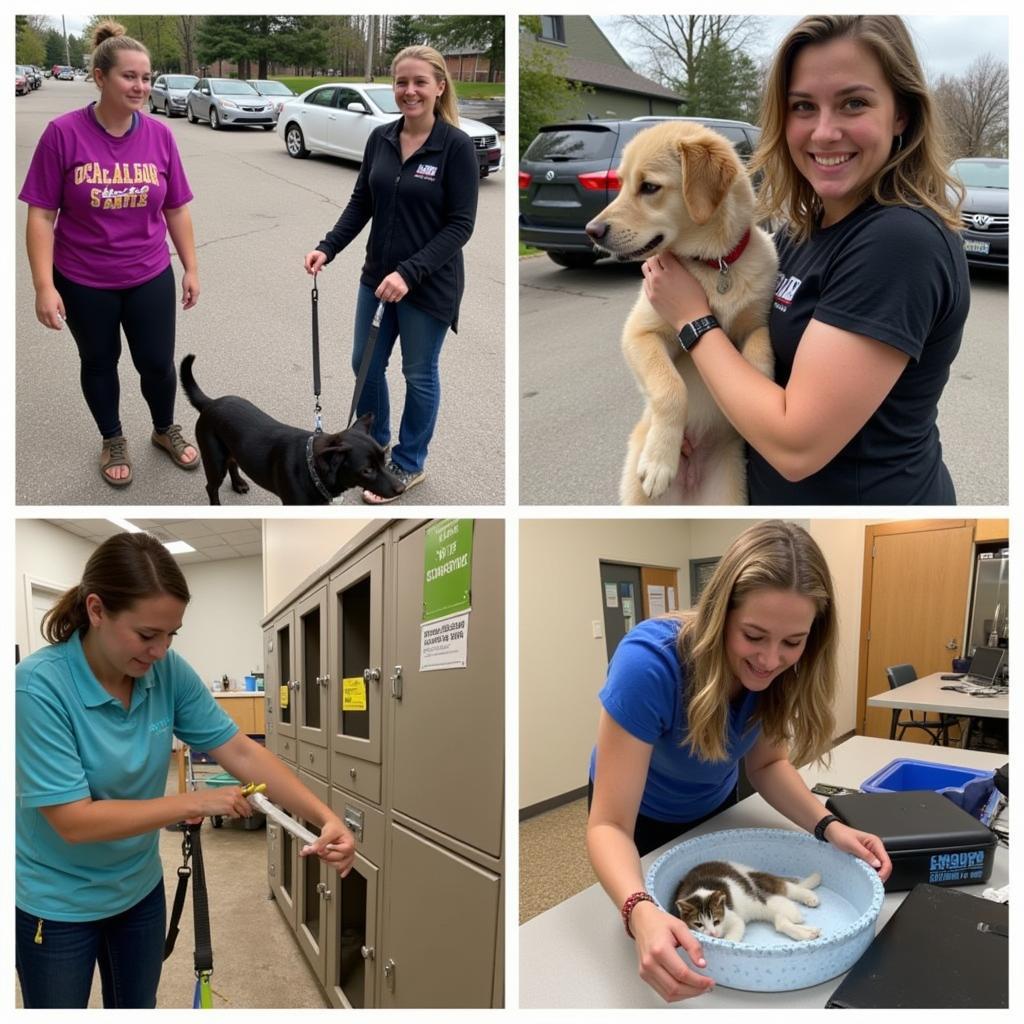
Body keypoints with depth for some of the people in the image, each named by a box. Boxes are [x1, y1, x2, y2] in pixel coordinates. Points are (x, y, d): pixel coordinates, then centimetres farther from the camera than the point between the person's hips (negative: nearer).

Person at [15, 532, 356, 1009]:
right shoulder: (38, 686, -28)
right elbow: (73, 820, -29)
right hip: (58, 905, -5)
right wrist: (195, 803, -28)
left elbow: (240, 752, -13)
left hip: (140, 889, 5)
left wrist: (326, 817, -25)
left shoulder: (168, 672, -14)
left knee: (139, 1004, 22)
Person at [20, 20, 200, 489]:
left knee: (158, 362, 9)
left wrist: (191, 268, 4)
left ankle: (165, 430, 37)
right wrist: (44, 286, -15)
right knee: (99, 362, 15)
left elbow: (176, 209, 4)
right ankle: (112, 440, 37)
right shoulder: (63, 133, -14)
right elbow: (41, 215, -11)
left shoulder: (160, 135, -6)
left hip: (150, 277, 2)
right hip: (83, 282, -1)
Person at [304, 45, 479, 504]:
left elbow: (460, 225, -17)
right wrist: (328, 248, -5)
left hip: (429, 284, -6)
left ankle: (408, 464, 27)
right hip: (377, 276, 6)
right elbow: (361, 203, 10)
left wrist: (410, 273, -24)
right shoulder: (380, 138, 3)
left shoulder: (457, 145, -14)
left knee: (419, 373, 9)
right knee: (366, 363, 15)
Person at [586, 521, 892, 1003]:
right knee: (659, 917, 19)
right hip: (639, 820, -4)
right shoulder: (648, 664, -42)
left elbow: (767, 763, -12)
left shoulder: (775, 668, -27)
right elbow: (609, 825, -41)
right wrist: (642, 913, -59)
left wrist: (828, 826, -29)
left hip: (714, 809, 4)